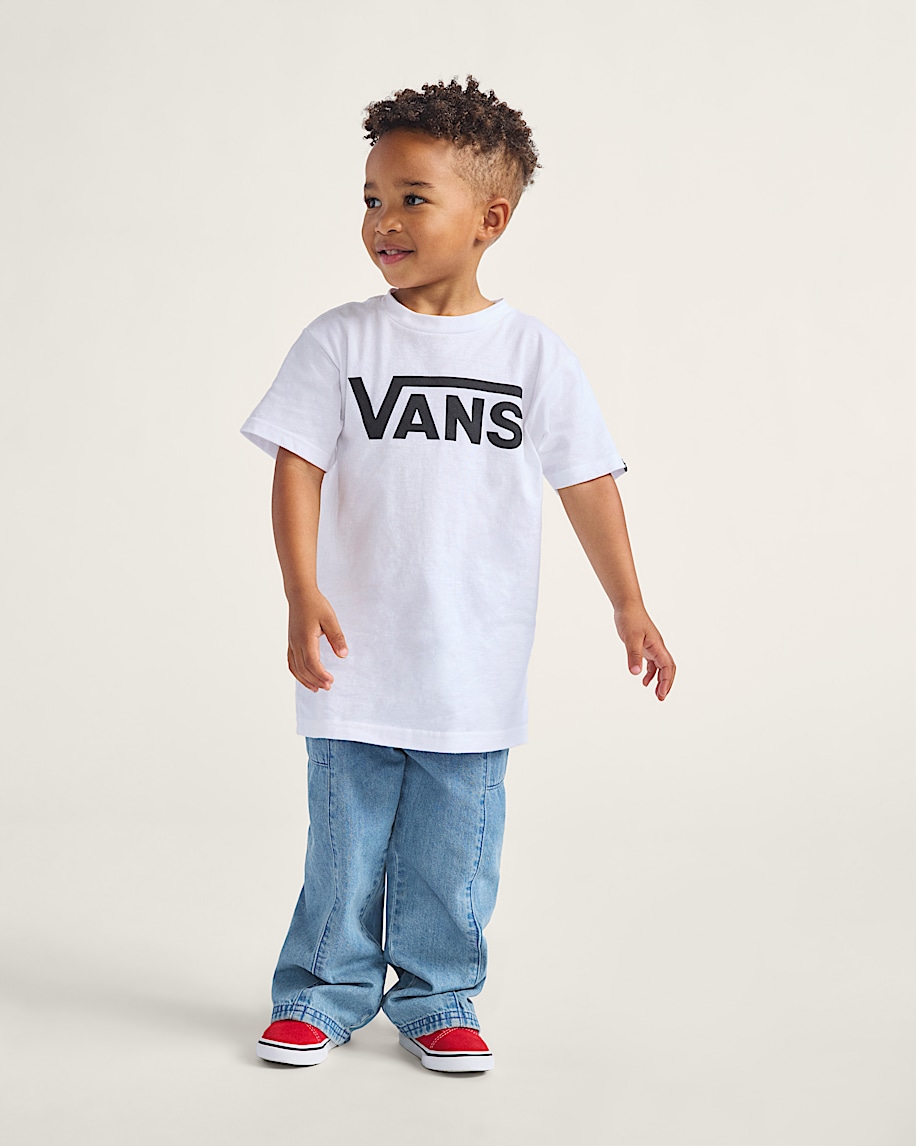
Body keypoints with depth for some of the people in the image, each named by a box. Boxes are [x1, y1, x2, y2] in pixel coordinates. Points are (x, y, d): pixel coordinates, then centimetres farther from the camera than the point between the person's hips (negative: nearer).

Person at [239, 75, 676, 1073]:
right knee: (345, 838, 8)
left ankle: (437, 1000, 25)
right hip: (359, 655, -1)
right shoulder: (340, 341, -3)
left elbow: (586, 480, 5)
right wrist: (303, 595, -17)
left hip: (475, 665, 1)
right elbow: (298, 467, -6)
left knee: (452, 850, 9)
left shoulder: (531, 351, 0)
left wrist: (629, 605, 5)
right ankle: (323, 993, 24)